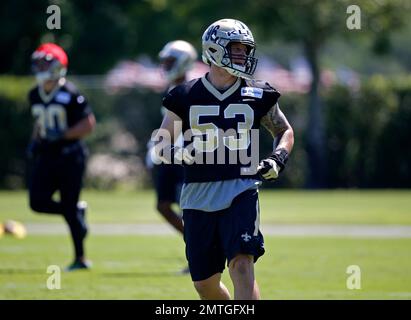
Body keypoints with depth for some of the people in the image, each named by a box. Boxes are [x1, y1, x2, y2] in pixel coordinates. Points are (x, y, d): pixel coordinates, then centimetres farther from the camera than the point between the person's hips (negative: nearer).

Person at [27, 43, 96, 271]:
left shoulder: (70, 94, -13)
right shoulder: (35, 96, 9)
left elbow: (89, 124, -12)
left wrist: (62, 135, -21)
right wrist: (35, 141, 8)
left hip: (69, 156, -7)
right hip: (46, 156, 7)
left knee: (70, 208, -4)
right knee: (37, 202, -7)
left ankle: (81, 258, 8)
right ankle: (77, 210, 21)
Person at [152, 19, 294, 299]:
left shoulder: (258, 94, 6)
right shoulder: (186, 96, 3)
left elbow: (285, 131, 19)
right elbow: (160, 145, 8)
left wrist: (277, 160, -1)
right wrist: (180, 154, -15)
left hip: (241, 192, -1)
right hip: (199, 195, 1)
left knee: (242, 265, -19)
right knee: (205, 284, 8)